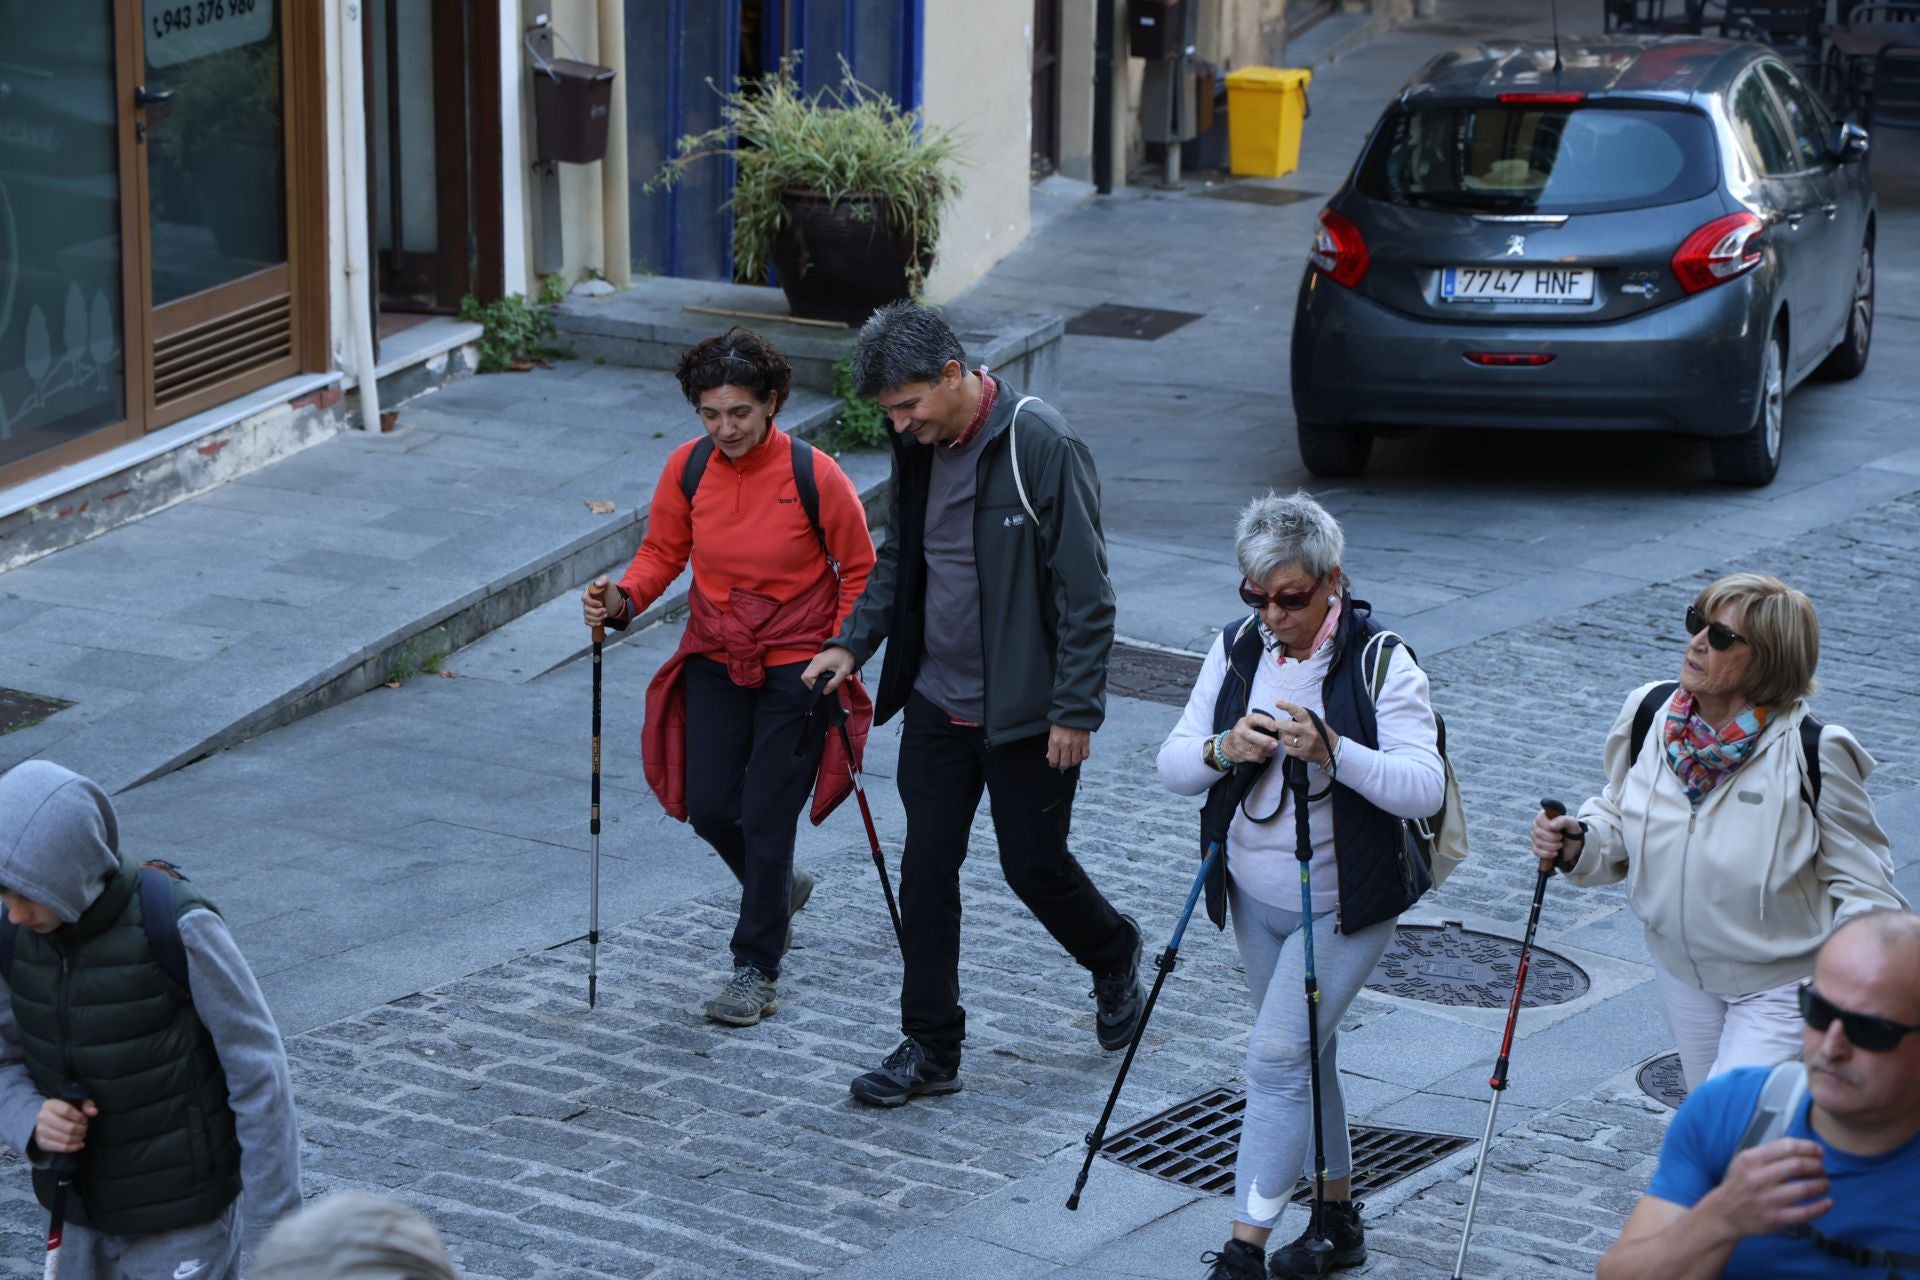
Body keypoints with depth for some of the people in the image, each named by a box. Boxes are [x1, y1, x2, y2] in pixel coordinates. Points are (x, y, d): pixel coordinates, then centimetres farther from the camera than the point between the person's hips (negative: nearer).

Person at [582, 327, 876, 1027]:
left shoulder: (816, 477, -16)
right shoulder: (688, 468, -6)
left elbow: (859, 573, -6)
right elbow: (662, 552, 3)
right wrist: (623, 600, -16)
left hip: (796, 668, -4)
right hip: (716, 661, 4)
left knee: (765, 818, -3)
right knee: (708, 809, 4)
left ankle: (756, 970, 12)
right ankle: (780, 889, 36)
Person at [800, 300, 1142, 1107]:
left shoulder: (1041, 447, -20)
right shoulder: (920, 448, 2)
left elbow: (1085, 592, -18)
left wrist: (1075, 711, -18)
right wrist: (854, 642, 4)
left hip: (1025, 711, -6)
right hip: (938, 701, 6)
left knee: (1034, 866, 6)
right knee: (925, 871, 5)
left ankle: (1113, 957, 37)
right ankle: (930, 1047, 15)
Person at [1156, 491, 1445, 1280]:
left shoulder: (1380, 662, -15)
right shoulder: (1237, 650, 1)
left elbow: (1425, 788, -23)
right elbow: (1172, 767, -2)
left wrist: (1332, 751, -37)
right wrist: (1223, 749, -24)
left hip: (1343, 905, -6)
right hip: (1255, 898, 6)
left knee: (1277, 1060, -11)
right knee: (1305, 1056, 16)